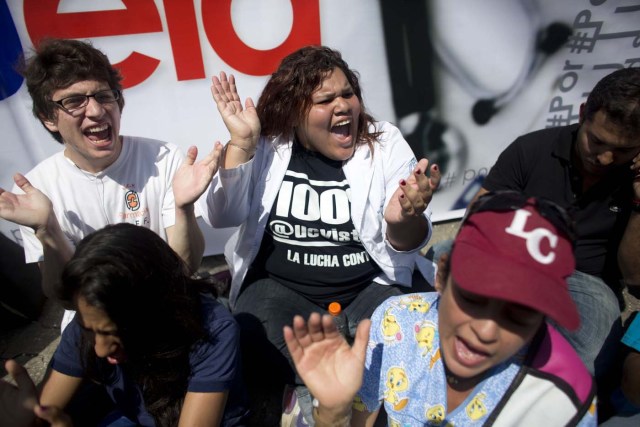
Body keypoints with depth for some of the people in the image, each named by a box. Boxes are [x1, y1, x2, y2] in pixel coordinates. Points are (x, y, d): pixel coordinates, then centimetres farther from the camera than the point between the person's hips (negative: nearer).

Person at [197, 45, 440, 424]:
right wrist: (241, 144, -18)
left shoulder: (386, 143, -3)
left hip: (372, 285, 1)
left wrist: (403, 221, -32)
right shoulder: (267, 147, -1)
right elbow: (221, 217, -8)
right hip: (279, 287, 1)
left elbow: (411, 246, -7)